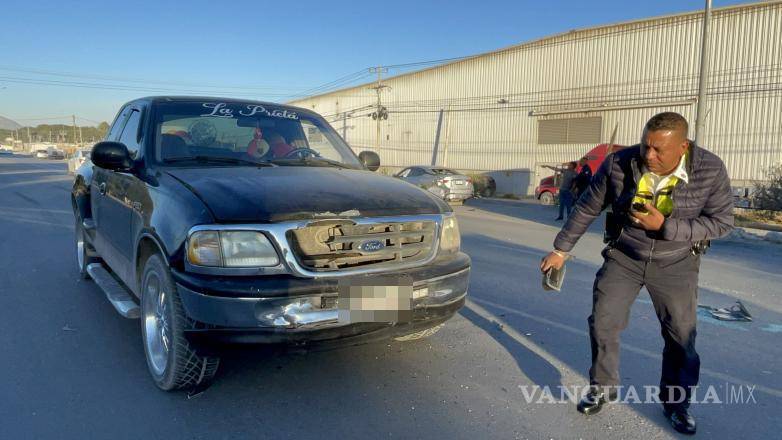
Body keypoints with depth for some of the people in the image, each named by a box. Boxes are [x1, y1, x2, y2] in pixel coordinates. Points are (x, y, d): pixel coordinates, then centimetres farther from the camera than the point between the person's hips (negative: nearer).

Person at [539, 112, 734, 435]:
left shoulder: (710, 169, -19)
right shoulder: (619, 163, -18)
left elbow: (721, 222, -13)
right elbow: (587, 209, -7)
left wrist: (665, 226, -27)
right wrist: (561, 250, -2)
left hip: (675, 264, 0)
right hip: (623, 257, 1)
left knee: (681, 336, 6)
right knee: (602, 323, -1)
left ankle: (676, 402, 29)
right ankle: (602, 387, 22)